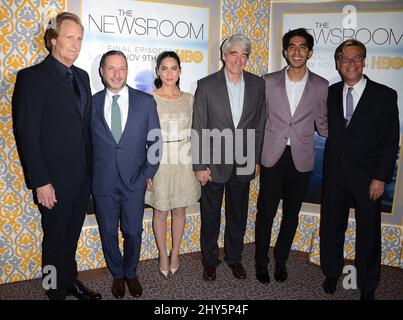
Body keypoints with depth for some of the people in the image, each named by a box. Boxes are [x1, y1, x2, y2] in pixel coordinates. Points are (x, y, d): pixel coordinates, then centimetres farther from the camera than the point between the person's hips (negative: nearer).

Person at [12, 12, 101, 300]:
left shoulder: (82, 76, 10)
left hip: (82, 176, 6)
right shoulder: (32, 77, -11)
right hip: (55, 179, -6)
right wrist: (40, 182, -16)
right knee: (56, 237, 11)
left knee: (72, 234, 19)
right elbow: (27, 134, -14)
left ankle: (70, 280, 38)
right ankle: (58, 290, 30)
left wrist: (90, 167, 9)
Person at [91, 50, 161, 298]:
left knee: (133, 232, 10)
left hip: (134, 180, 0)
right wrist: (89, 175, 1)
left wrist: (149, 173, -1)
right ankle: (117, 275, 37)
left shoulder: (146, 101, -2)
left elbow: (154, 140, 2)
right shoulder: (92, 103, 1)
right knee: (108, 232, 13)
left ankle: (131, 273, 36)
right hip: (103, 182, 1)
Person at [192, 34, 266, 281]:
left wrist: (256, 159, 5)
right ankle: (210, 260, 32)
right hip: (214, 163, -2)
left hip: (243, 164, 3)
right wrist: (200, 165, -9)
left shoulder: (258, 85, 0)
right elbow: (199, 128, -7)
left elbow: (260, 124, 5)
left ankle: (234, 258, 37)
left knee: (238, 215, 17)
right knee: (210, 216, 12)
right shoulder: (207, 85, -8)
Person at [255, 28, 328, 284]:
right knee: (265, 213, 6)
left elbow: (322, 124, 8)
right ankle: (261, 262, 26)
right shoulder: (268, 82, -1)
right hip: (272, 157, -1)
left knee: (291, 215, 13)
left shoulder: (321, 86, 1)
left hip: (301, 159, 1)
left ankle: (281, 261, 33)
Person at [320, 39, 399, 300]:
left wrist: (381, 178, -11)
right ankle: (332, 273, 37)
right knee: (331, 227, 14)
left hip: (368, 176, -2)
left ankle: (368, 285, 32)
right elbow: (327, 129, 8)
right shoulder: (330, 93, 5)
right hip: (335, 175, 3)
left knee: (368, 232, 11)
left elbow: (391, 141, -7)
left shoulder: (385, 95, -5)